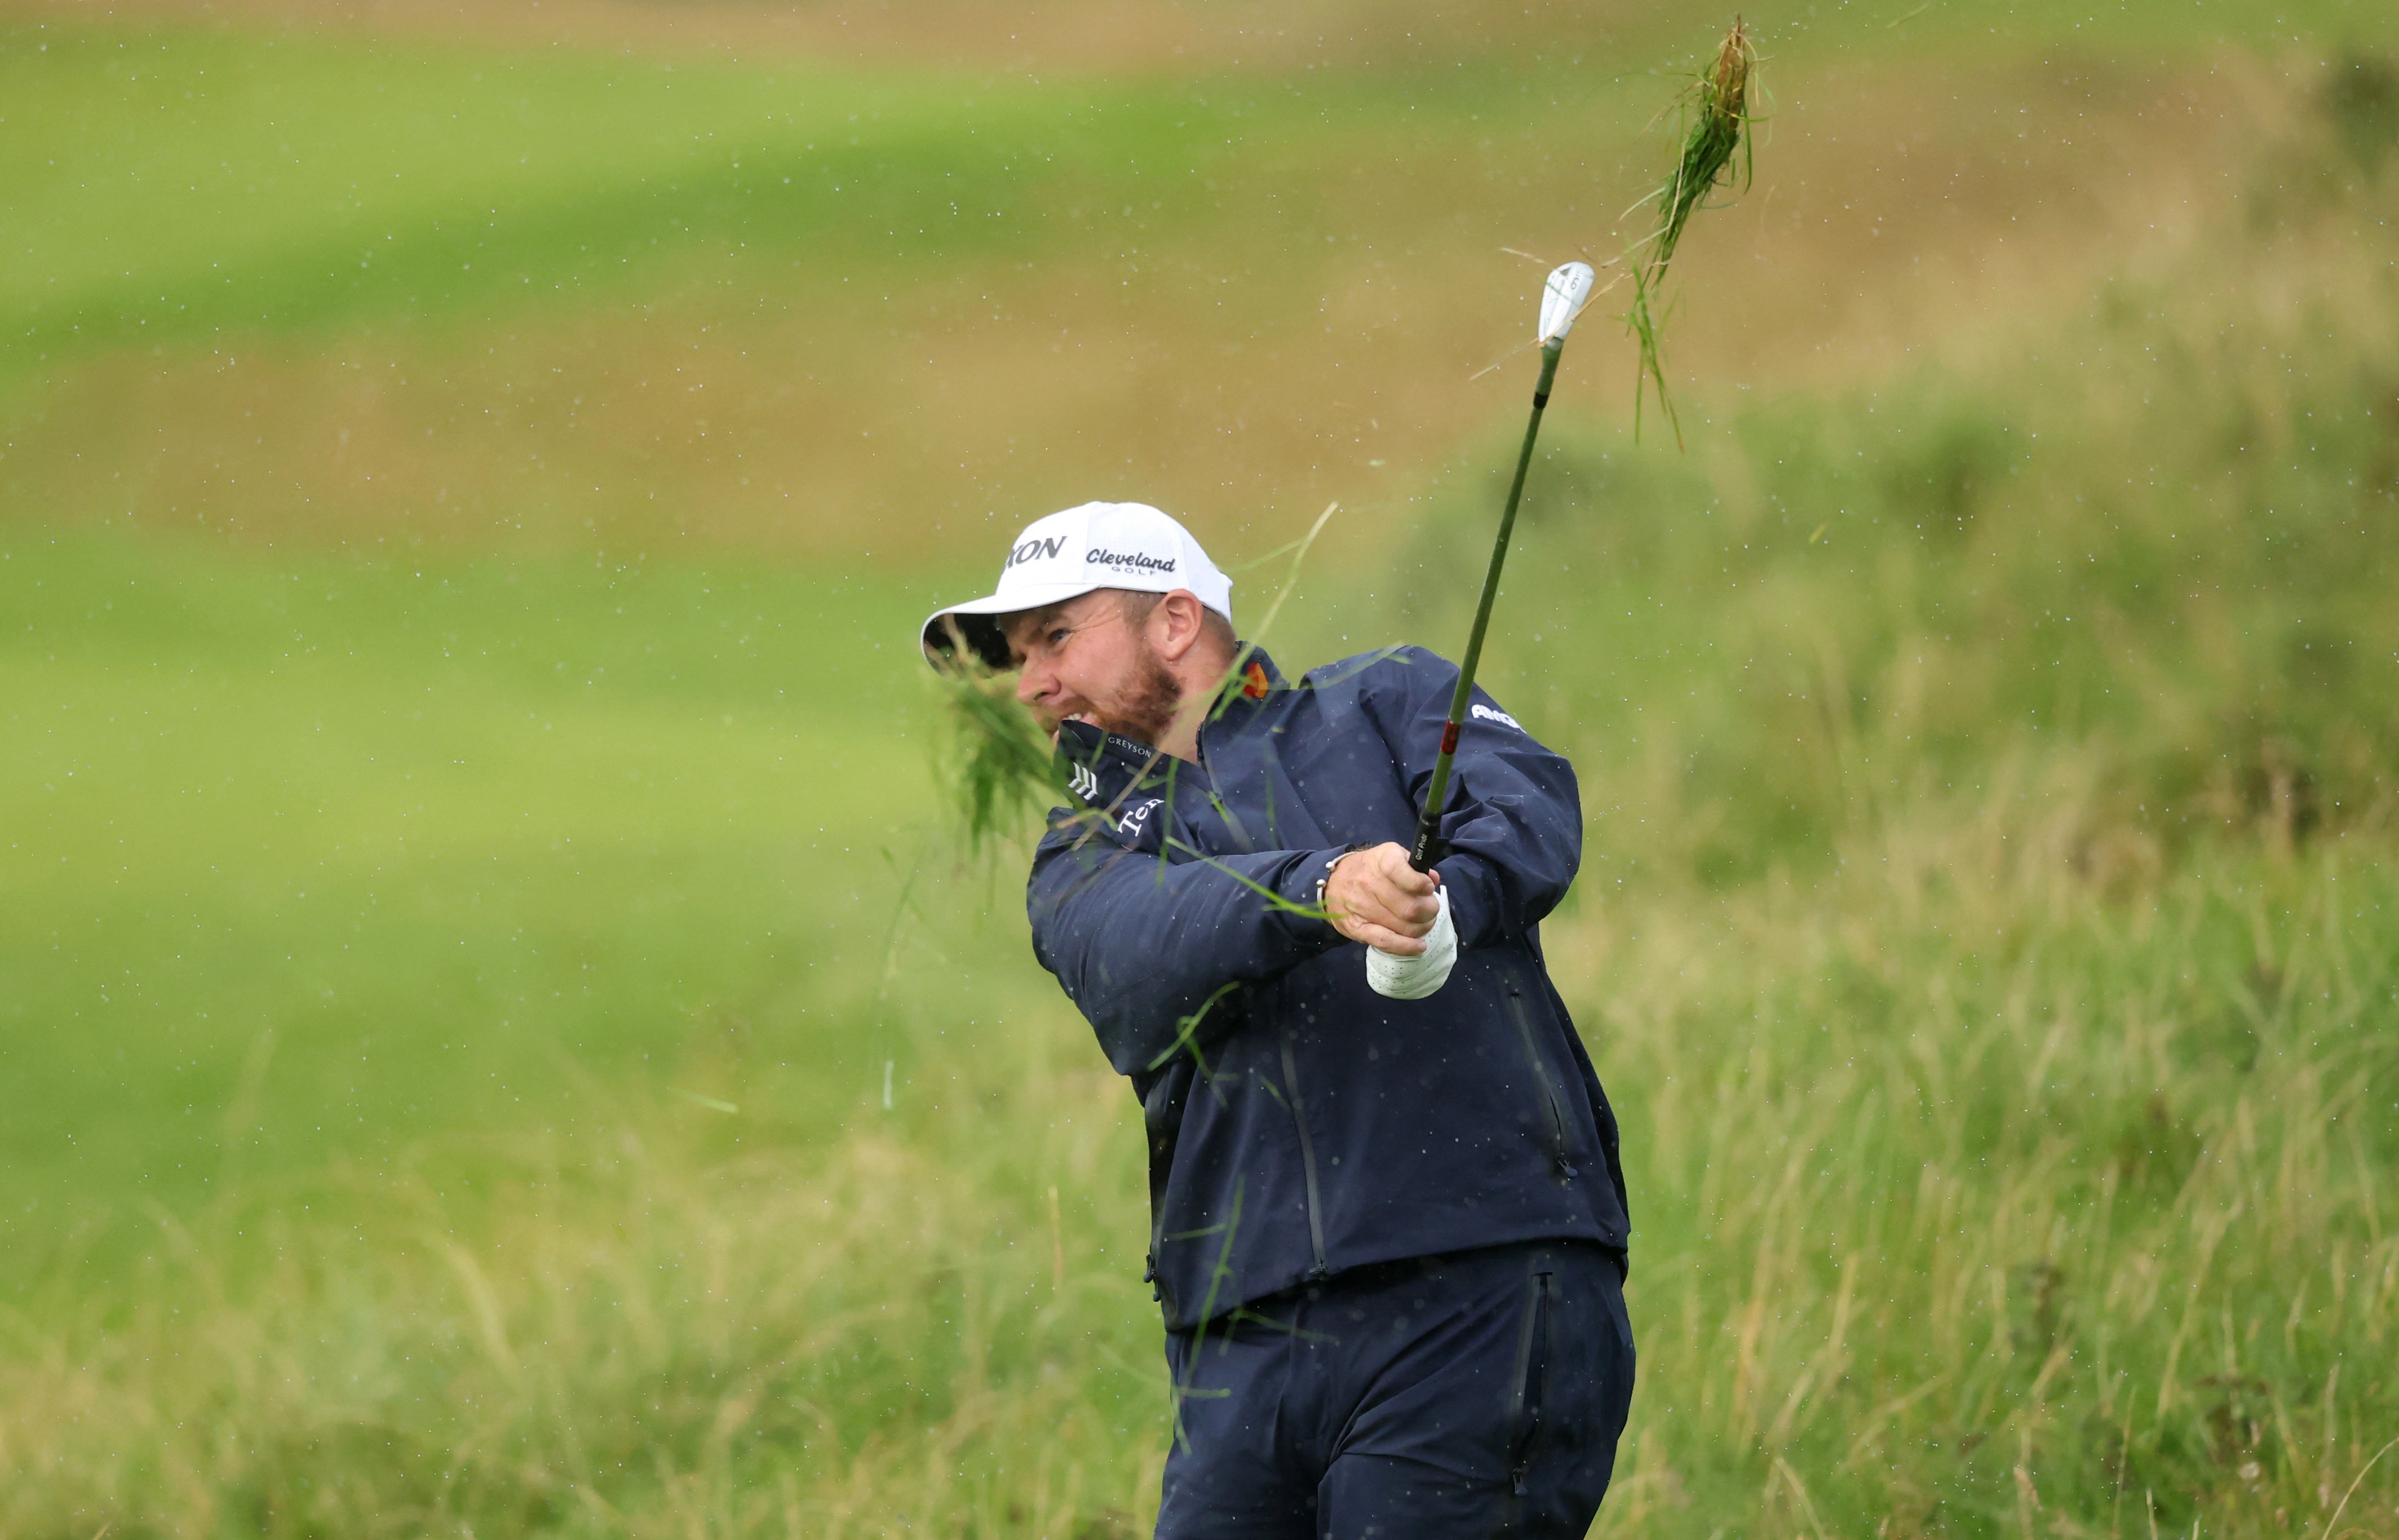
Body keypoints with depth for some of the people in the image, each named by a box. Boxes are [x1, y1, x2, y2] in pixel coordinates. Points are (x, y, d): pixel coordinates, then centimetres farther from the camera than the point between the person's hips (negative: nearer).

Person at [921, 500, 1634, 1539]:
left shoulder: (1385, 703, 16)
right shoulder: (1080, 861, 19)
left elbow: (1528, 802, -5)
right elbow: (1146, 945, -5)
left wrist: (1442, 895, -28)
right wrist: (1324, 891, -25)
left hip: (1478, 1296, -3)